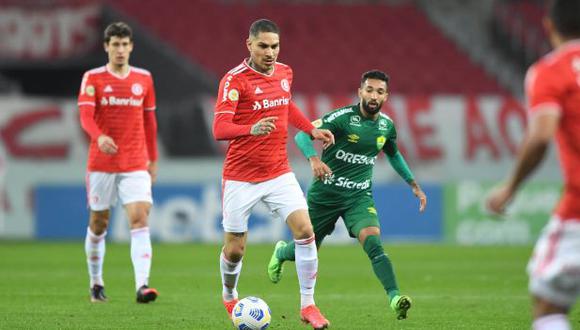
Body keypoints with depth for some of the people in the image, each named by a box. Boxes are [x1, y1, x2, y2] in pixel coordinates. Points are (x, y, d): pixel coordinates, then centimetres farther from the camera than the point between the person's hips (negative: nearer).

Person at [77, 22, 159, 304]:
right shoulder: (93, 78, -1)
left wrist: (153, 159, 17)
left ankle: (142, 285, -25)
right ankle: (96, 284, 27)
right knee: (98, 223, 8)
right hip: (101, 163, -1)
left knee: (140, 218, -16)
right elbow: (85, 115, -13)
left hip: (135, 164, 1)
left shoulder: (144, 78, 8)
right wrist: (99, 137, -33)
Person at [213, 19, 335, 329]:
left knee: (305, 230, -13)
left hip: (279, 173, 4)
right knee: (234, 249, 4)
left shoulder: (284, 73, 5)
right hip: (240, 178, -4)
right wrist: (252, 129, -43)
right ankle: (229, 297, 35)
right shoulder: (234, 80, -15)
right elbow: (220, 128, -25)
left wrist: (311, 130, 17)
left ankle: (307, 305, -3)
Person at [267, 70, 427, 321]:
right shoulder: (344, 117, -16)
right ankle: (281, 252, 48)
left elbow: (393, 155, 24)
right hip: (325, 194, -3)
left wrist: (414, 185, 23)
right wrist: (314, 159, -42)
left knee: (373, 242, -24)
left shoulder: (386, 125, 2)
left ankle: (394, 297, -34)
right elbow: (302, 134, -23)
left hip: (359, 196, 3)